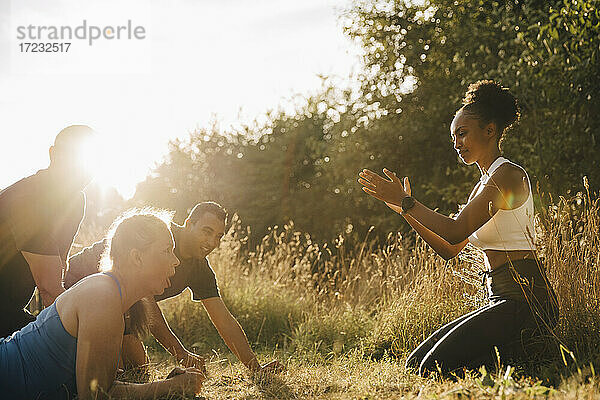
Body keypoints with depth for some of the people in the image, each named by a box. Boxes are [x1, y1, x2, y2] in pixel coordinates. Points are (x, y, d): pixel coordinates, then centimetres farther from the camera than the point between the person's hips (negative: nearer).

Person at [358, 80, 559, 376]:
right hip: (503, 301, 9)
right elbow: (449, 250, 17)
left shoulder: (509, 175, -10)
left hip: (525, 300, -9)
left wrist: (406, 201, -12)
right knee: (416, 364, 1)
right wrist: (405, 210, 10)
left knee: (435, 366, -21)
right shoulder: (483, 187, 20)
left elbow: (456, 231, -20)